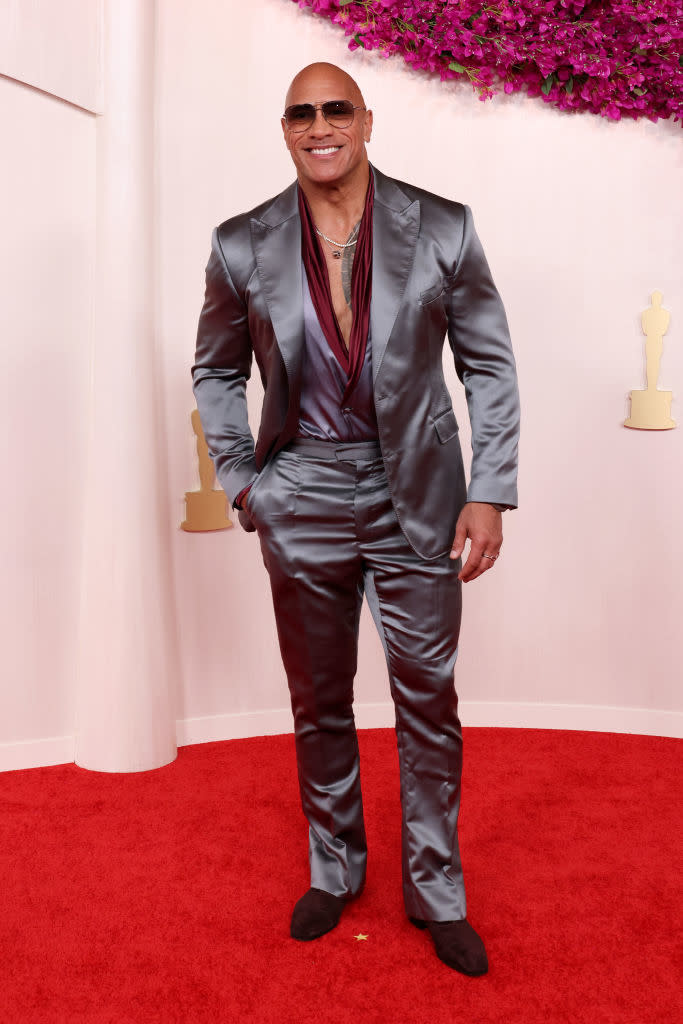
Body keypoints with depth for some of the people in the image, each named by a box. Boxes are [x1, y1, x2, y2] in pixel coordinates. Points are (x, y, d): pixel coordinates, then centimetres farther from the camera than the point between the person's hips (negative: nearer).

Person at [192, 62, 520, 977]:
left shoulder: (443, 231, -5)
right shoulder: (242, 247, -2)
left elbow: (490, 363, 1)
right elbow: (216, 370, 11)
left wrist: (489, 493, -5)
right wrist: (241, 482, 3)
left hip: (418, 504, -1)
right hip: (303, 507, 1)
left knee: (428, 703, 8)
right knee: (318, 705, 14)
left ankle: (436, 890, 28)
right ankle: (334, 871, 36)